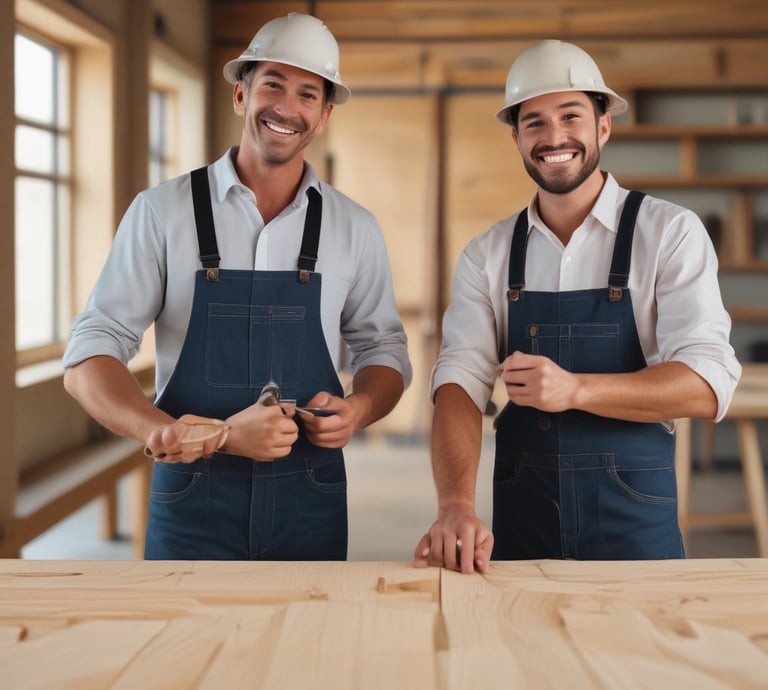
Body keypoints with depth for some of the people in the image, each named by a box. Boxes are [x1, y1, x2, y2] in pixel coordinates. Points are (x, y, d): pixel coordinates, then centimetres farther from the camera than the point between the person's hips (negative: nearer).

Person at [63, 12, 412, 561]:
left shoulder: (354, 228, 4)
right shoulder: (162, 212, -3)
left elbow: (383, 349, 13)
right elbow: (90, 356, -5)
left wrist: (360, 408, -10)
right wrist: (164, 432, -24)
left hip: (309, 504, 2)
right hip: (191, 499, -2)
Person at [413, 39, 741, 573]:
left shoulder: (670, 234, -6)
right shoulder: (488, 255, 2)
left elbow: (707, 385, -14)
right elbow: (460, 380, -8)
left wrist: (574, 389, -29)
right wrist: (456, 504, -25)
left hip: (634, 519, -2)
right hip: (519, 521, 2)